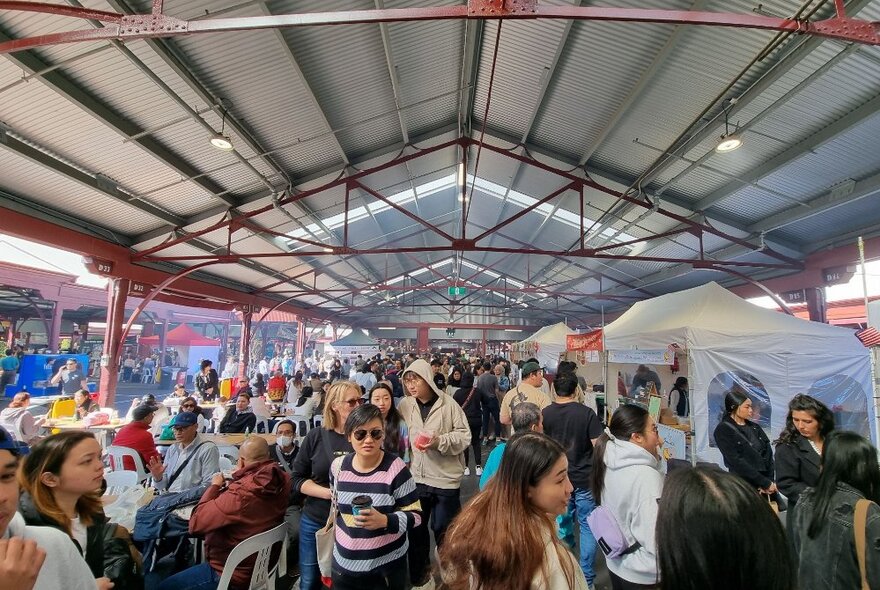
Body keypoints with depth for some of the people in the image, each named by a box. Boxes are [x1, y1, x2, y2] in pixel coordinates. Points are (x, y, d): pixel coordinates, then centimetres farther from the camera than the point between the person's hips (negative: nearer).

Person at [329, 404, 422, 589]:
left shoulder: (395, 468, -18)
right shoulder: (338, 466, -5)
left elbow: (415, 515, -15)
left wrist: (385, 521, -29)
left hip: (387, 567, -3)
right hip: (344, 564, 4)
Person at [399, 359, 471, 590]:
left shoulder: (447, 403, -14)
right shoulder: (404, 405, -3)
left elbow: (465, 435, -11)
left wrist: (440, 441, -23)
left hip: (445, 478, -3)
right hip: (415, 477, 4)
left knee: (444, 529, 14)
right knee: (415, 527, 20)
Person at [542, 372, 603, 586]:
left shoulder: (545, 414, -8)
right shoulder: (587, 413, -15)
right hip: (585, 479, -2)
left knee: (560, 524, 18)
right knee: (588, 526, 12)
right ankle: (586, 577, 18)